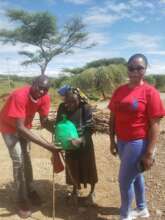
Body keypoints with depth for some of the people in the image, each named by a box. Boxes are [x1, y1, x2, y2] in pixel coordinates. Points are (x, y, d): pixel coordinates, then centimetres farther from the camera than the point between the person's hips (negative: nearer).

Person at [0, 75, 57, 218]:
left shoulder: (45, 98, -20)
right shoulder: (19, 96, -39)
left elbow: (44, 121, -15)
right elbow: (20, 127, -45)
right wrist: (46, 145, -50)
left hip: (24, 126, 6)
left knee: (26, 157, 12)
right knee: (18, 160, -8)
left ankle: (30, 190, 29)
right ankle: (22, 199, 5)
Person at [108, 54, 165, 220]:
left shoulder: (150, 92, -14)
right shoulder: (119, 91, 3)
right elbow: (113, 118, 9)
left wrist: (149, 153, -15)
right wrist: (112, 141, 8)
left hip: (138, 142, -6)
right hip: (121, 141, 6)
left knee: (124, 180, 2)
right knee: (135, 175, 22)